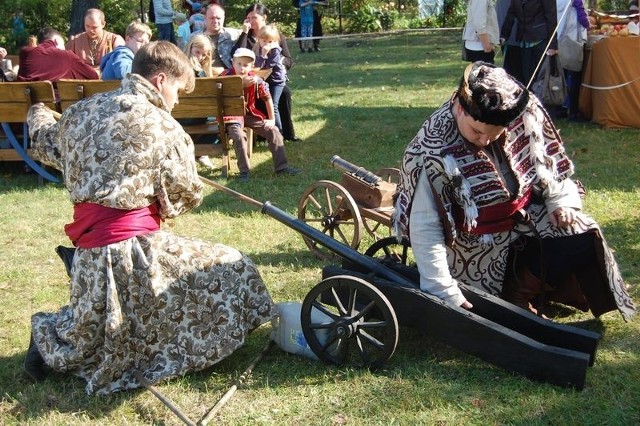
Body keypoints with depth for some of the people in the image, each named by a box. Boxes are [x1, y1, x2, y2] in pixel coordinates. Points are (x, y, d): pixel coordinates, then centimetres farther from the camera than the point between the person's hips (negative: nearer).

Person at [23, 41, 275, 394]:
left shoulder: (80, 110, 9)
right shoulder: (162, 127, -8)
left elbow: (46, 145, 30)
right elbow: (186, 196, -2)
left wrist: (39, 116, 54)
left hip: (87, 255, 8)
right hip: (132, 249, -8)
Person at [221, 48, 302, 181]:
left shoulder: (256, 80, -7)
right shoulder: (226, 76, -14)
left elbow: (267, 98, 3)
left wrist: (272, 119, 1)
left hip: (250, 113, 4)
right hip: (232, 115, -4)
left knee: (273, 131, -7)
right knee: (239, 136, -32)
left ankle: (281, 167, -1)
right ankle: (244, 171, -18)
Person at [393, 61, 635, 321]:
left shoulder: (523, 116, -15)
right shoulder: (435, 152, -29)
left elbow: (547, 161, 6)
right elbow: (425, 230, -28)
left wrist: (561, 200, -7)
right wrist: (444, 294, -30)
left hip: (524, 216, 5)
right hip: (478, 245, -5)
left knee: (581, 236, -9)